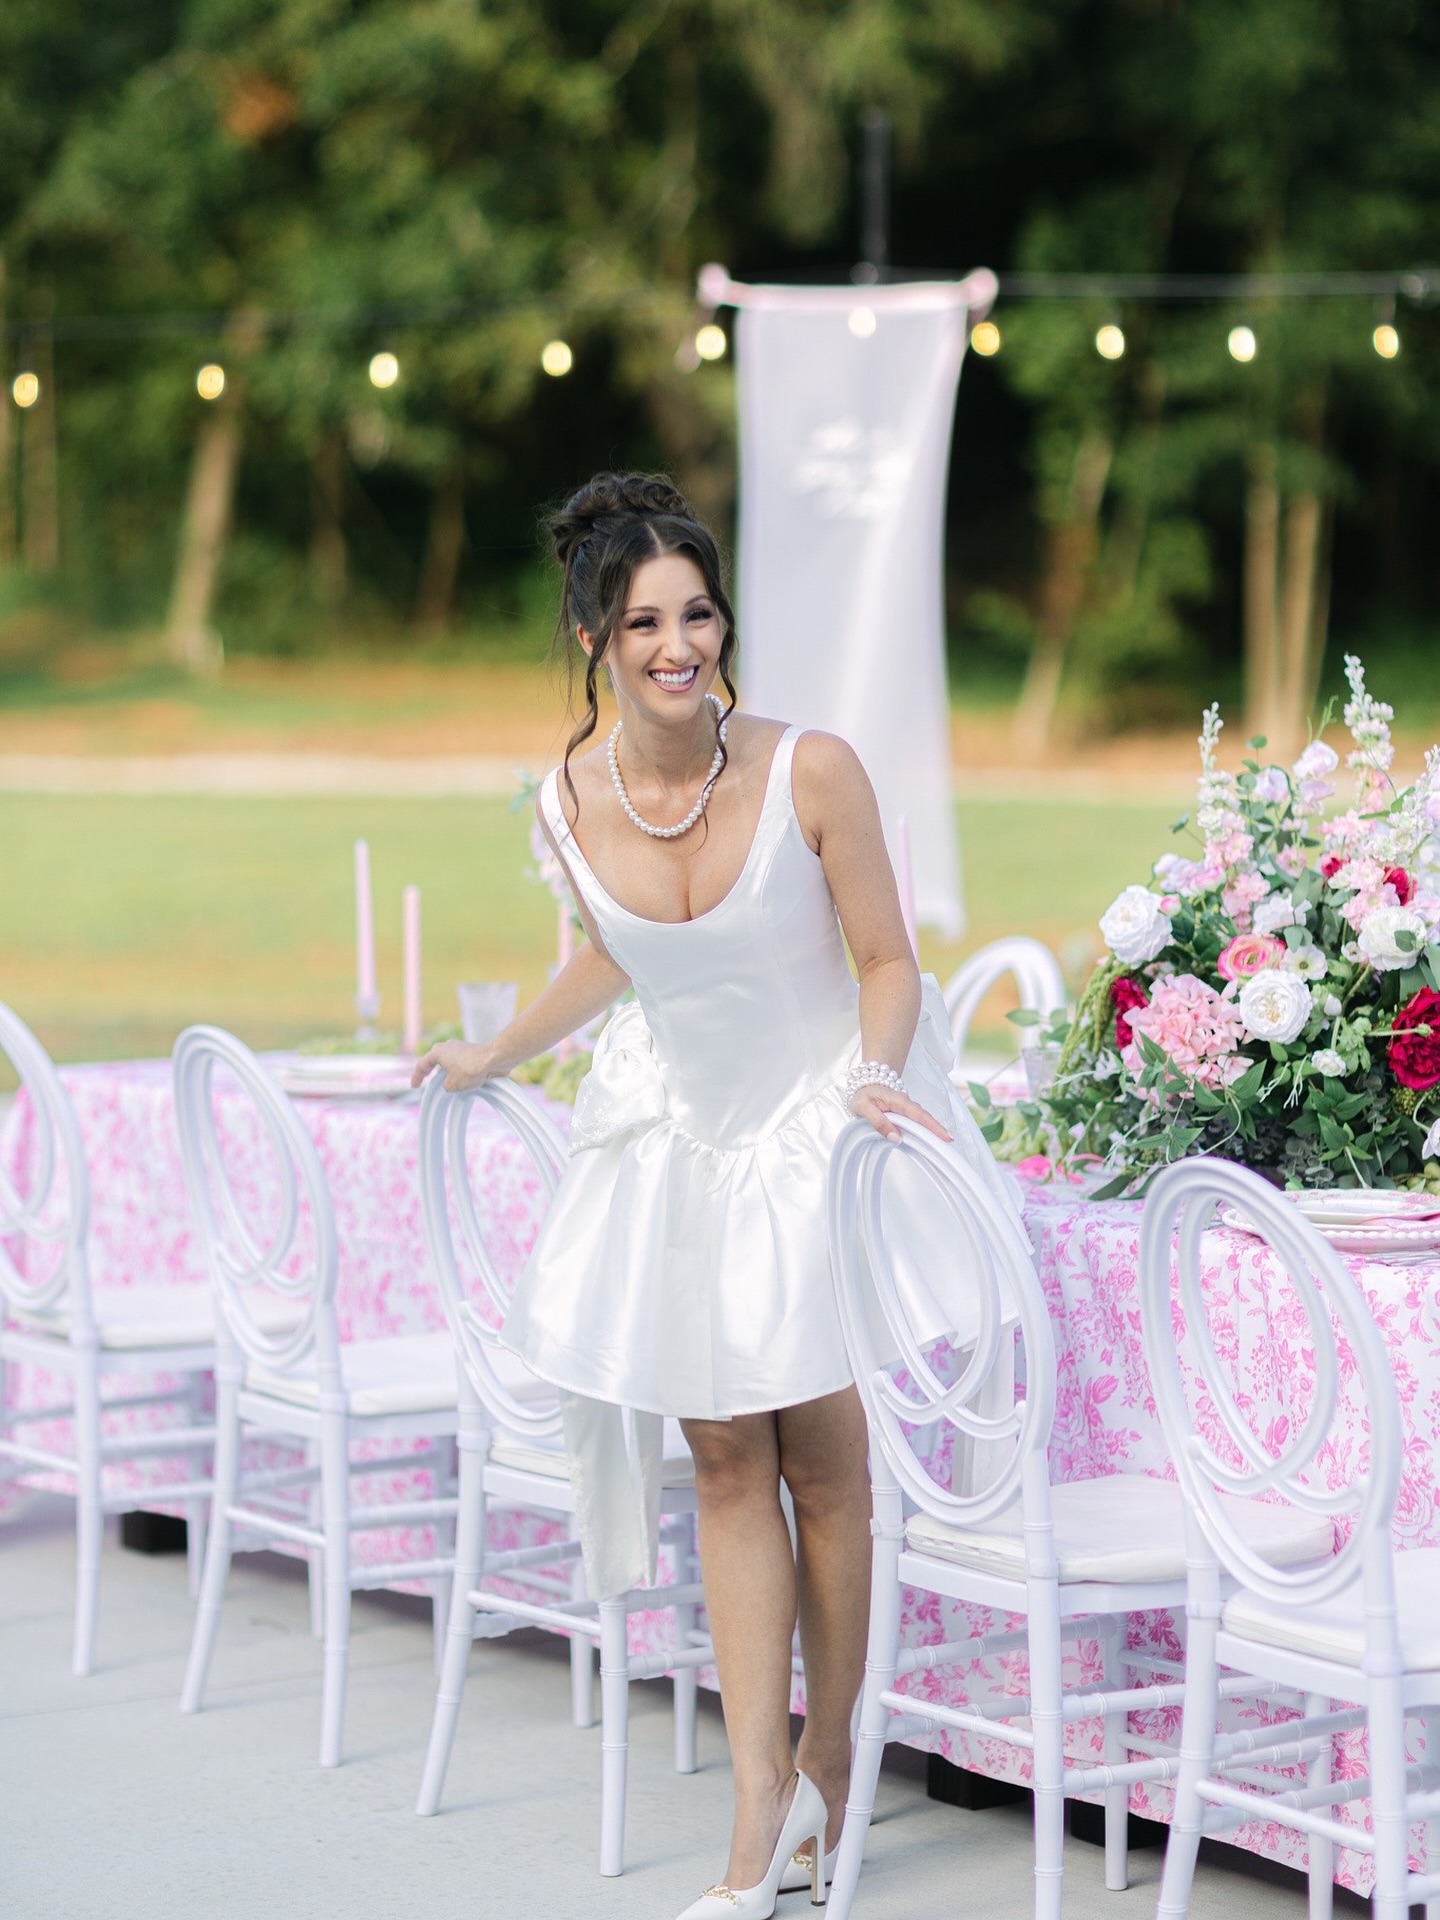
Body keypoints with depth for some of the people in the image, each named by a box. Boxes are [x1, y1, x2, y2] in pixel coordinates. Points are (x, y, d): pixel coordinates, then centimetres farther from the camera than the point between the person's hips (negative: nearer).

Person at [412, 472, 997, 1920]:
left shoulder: (810, 773, -22)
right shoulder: (571, 806, -10)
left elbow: (887, 962, -11)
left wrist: (873, 1076, -29)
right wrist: (495, 1055, 22)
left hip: (814, 1116, -3)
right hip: (680, 1131, 3)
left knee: (822, 1457, 2)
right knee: (725, 1461, 2)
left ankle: (825, 1774, 17)